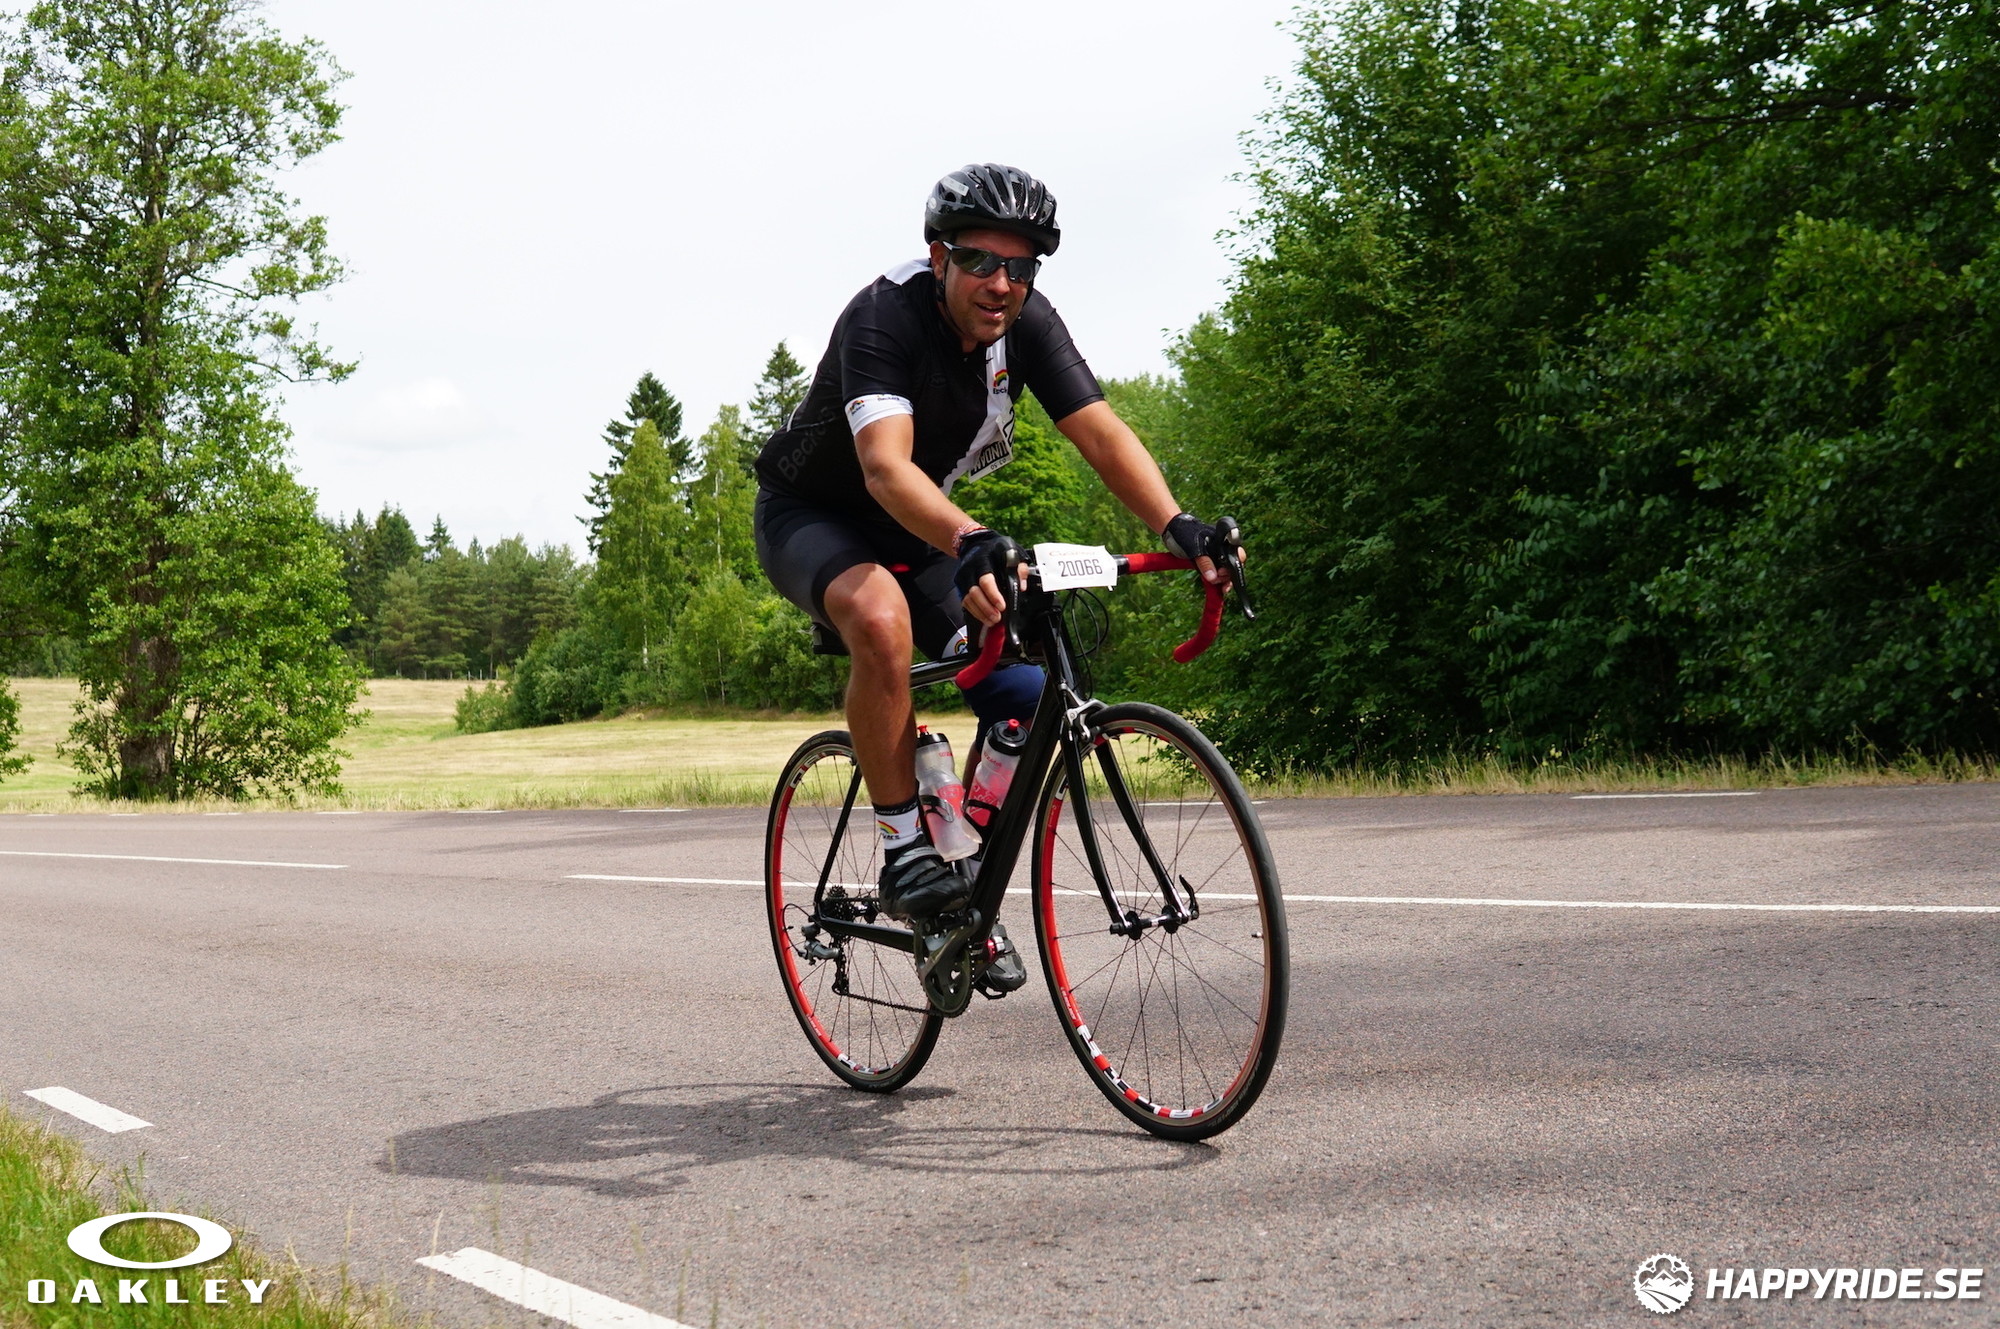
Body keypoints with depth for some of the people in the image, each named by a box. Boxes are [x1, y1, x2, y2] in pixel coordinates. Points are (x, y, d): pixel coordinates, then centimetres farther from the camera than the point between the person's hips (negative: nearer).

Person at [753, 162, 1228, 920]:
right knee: (881, 616, -40)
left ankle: (978, 890, 11)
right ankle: (904, 854, -27)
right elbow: (885, 465, -46)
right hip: (810, 517, -5)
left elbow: (1100, 432, -25)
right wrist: (967, 542, -65)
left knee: (1028, 700, -12)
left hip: (918, 531, 6)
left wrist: (1177, 527, -43)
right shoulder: (885, 317, -31)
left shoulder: (1028, 323, -15)